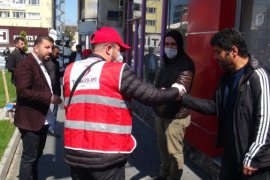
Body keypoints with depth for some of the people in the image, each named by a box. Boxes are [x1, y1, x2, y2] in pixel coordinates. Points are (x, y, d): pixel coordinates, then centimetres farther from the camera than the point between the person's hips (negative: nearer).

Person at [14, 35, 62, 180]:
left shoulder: (42, 64, 14)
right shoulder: (26, 64, -16)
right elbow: (23, 91, -26)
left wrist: (52, 97, 6)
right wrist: (49, 97, -26)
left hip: (42, 119, 9)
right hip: (31, 120, -9)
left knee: (36, 155, 21)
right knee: (29, 157, 1)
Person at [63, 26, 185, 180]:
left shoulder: (71, 70, 6)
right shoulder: (118, 71, -10)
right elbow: (150, 95, -8)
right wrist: (176, 91, 10)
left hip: (75, 153, 5)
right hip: (105, 157, -5)